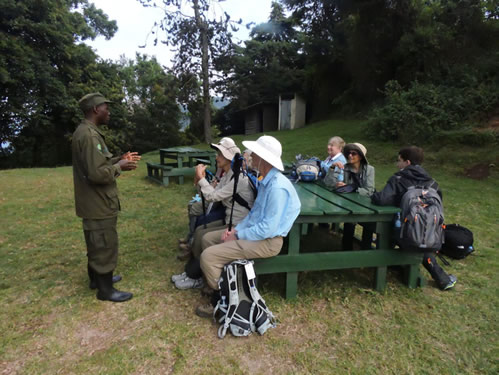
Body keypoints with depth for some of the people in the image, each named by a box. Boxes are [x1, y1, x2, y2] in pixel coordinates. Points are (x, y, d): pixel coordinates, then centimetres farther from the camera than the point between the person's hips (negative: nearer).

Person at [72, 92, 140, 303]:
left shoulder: (87, 132, 12)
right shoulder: (89, 135, -23)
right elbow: (97, 173, -29)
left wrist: (119, 159, 6)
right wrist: (119, 167, -14)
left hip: (95, 202, 11)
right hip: (99, 204, -11)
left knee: (96, 243, 22)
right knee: (105, 245, 2)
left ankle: (96, 278, 39)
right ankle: (105, 290, 17)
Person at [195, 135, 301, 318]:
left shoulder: (277, 187, -27)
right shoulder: (266, 181, 6)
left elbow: (268, 228, -27)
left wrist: (238, 236, -16)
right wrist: (236, 228, 3)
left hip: (267, 241, -10)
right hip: (255, 231, 10)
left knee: (208, 256, -17)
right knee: (208, 238, 12)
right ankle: (217, 283, 23)